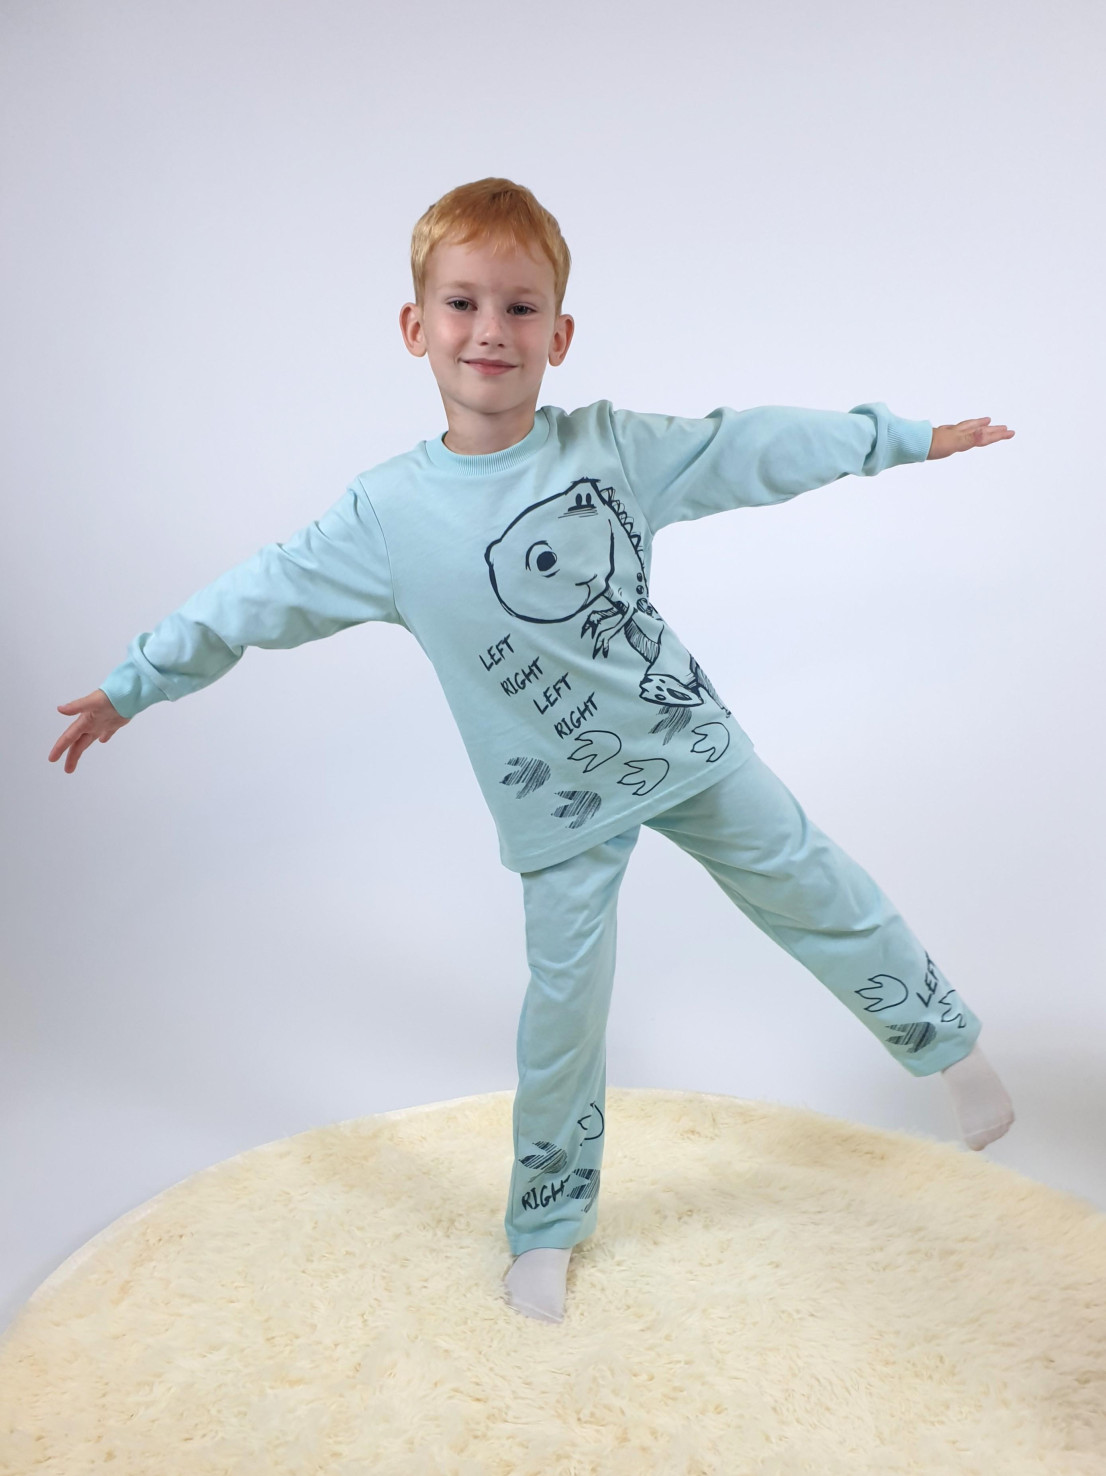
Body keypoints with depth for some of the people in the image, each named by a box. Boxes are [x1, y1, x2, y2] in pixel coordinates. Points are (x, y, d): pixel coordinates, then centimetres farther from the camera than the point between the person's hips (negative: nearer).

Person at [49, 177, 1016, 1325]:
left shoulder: (612, 445, -8)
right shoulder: (389, 514, -11)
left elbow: (748, 447, 0)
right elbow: (256, 599, -3)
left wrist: (902, 436, 6)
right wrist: (131, 685, 3)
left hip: (691, 746, 2)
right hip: (561, 802, -1)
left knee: (821, 899, 13)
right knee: (565, 1003, 9)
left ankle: (949, 1043, 42)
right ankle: (547, 1223, 33)